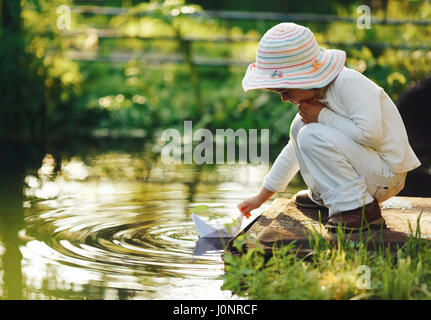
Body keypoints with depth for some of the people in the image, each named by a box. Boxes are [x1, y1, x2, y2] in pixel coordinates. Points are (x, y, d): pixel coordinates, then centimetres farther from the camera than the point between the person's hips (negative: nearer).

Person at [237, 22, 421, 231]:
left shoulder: (349, 83, -21)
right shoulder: (317, 96, 7)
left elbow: (370, 133, -33)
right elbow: (295, 149, 17)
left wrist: (322, 117, -21)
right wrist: (260, 198, 19)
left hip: (386, 177, -10)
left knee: (312, 135, -25)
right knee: (300, 127, 11)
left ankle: (361, 208, -22)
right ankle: (324, 196, 18)